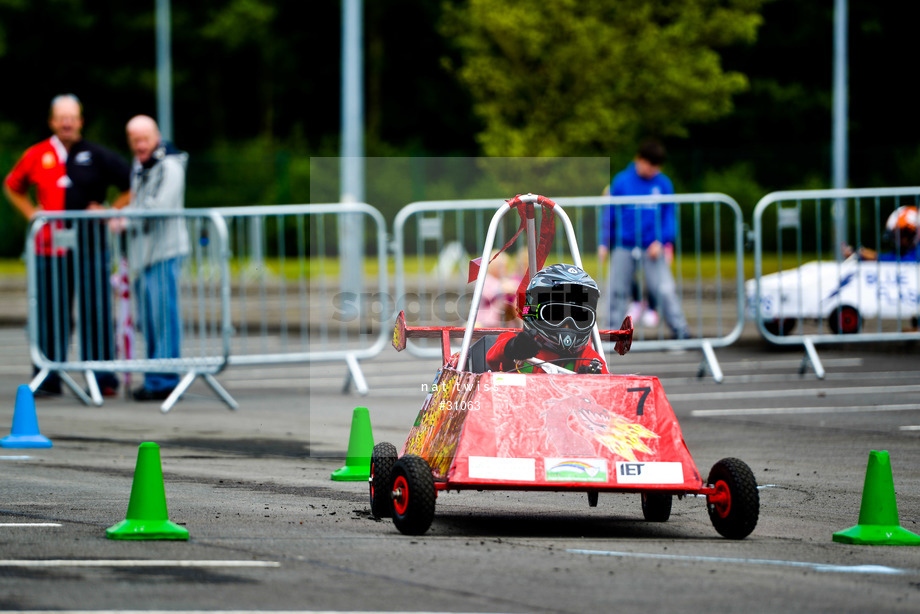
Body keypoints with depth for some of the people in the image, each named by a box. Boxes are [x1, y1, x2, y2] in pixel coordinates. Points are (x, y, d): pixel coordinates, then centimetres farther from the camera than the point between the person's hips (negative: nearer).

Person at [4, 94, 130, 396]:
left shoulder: (96, 156, 2)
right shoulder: (37, 156, 6)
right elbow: (13, 186, 22)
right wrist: (32, 213, 10)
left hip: (90, 244, -1)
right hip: (50, 246, 1)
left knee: (95, 311, -3)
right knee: (51, 313, 4)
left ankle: (102, 376, 2)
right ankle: (48, 378, 11)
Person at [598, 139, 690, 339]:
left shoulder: (663, 184, 3)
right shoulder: (621, 181, 1)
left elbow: (670, 216, 5)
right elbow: (609, 215, 7)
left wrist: (661, 242, -7)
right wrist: (604, 243, 4)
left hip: (653, 247, -1)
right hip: (624, 246, 1)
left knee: (665, 289, -10)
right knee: (617, 291, 3)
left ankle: (680, 329, -4)